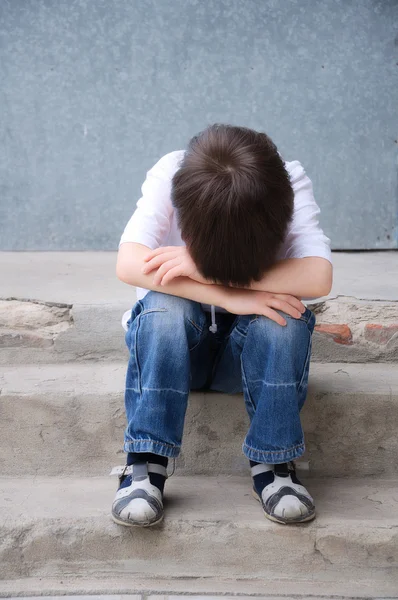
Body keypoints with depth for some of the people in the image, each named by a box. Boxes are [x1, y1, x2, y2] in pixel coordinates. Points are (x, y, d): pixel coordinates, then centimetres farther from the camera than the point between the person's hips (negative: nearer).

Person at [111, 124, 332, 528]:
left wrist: (203, 270, -33)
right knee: (164, 306, -33)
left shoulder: (290, 183, -19)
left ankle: (272, 463, -17)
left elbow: (318, 278, -33)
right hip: (174, 346, 0)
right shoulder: (170, 175, -20)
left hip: (252, 351, 1)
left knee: (284, 315, -31)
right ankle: (145, 463, -23)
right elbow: (128, 264, -32)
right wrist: (229, 296, -39)